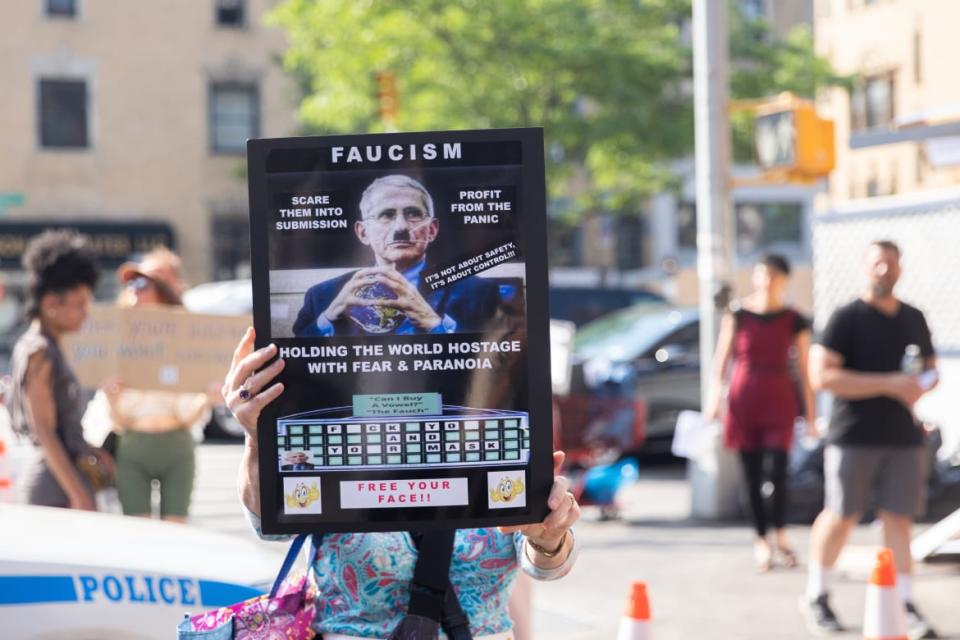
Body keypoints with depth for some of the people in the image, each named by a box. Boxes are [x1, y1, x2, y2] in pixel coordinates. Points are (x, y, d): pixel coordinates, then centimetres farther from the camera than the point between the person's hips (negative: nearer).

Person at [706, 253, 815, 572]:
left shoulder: (794, 321, 1)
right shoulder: (738, 316, 2)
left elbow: (804, 370, 3)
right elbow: (722, 359, 2)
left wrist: (810, 414, 2)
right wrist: (715, 397, -10)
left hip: (779, 402, -1)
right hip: (743, 401, 1)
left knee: (778, 472, -9)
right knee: (752, 475, 3)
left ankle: (779, 536, 10)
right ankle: (761, 540, 14)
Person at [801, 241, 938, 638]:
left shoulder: (913, 319, 12)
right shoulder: (846, 319, -6)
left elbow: (931, 368, 25)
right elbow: (822, 376, -16)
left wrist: (921, 388, -2)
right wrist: (890, 384, -20)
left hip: (903, 437, 4)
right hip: (854, 437, -4)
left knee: (898, 518, -1)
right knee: (842, 516, 3)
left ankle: (904, 606, 0)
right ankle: (816, 597, 19)